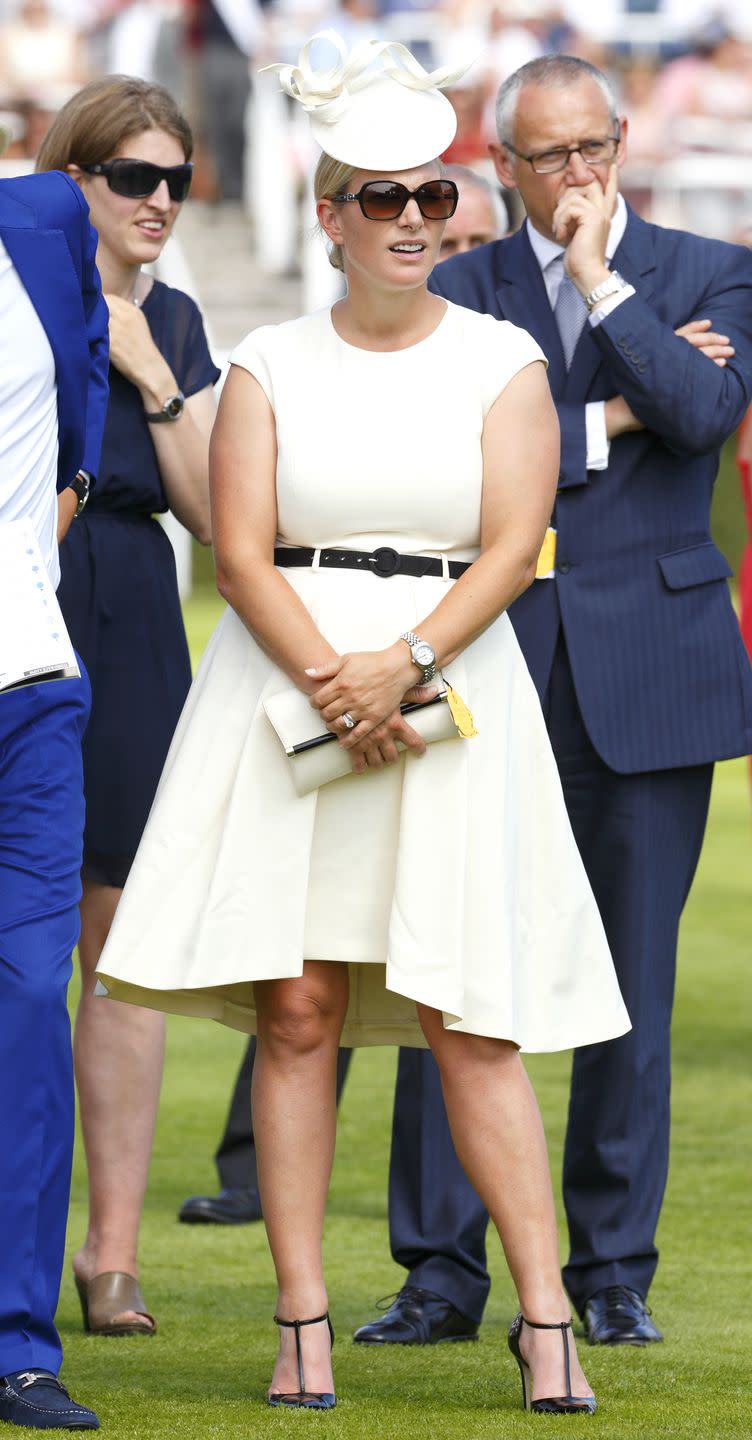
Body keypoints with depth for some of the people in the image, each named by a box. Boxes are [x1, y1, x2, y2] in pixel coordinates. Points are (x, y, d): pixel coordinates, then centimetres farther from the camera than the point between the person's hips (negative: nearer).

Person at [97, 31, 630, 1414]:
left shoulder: (502, 363, 6)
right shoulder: (269, 366, 7)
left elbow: (512, 548, -4)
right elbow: (240, 549, -2)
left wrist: (404, 665, -17)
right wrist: (332, 682, -15)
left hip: (452, 691, -1)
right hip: (285, 693, 1)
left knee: (472, 1022, -7)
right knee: (296, 1010, -3)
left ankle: (546, 1322, -7)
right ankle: (303, 1325, -1)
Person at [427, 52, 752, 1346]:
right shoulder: (462, 290, 9)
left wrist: (600, 284, -8)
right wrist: (601, 424, -8)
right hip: (500, 658, 0)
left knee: (633, 973, 1)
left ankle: (614, 1268, 8)